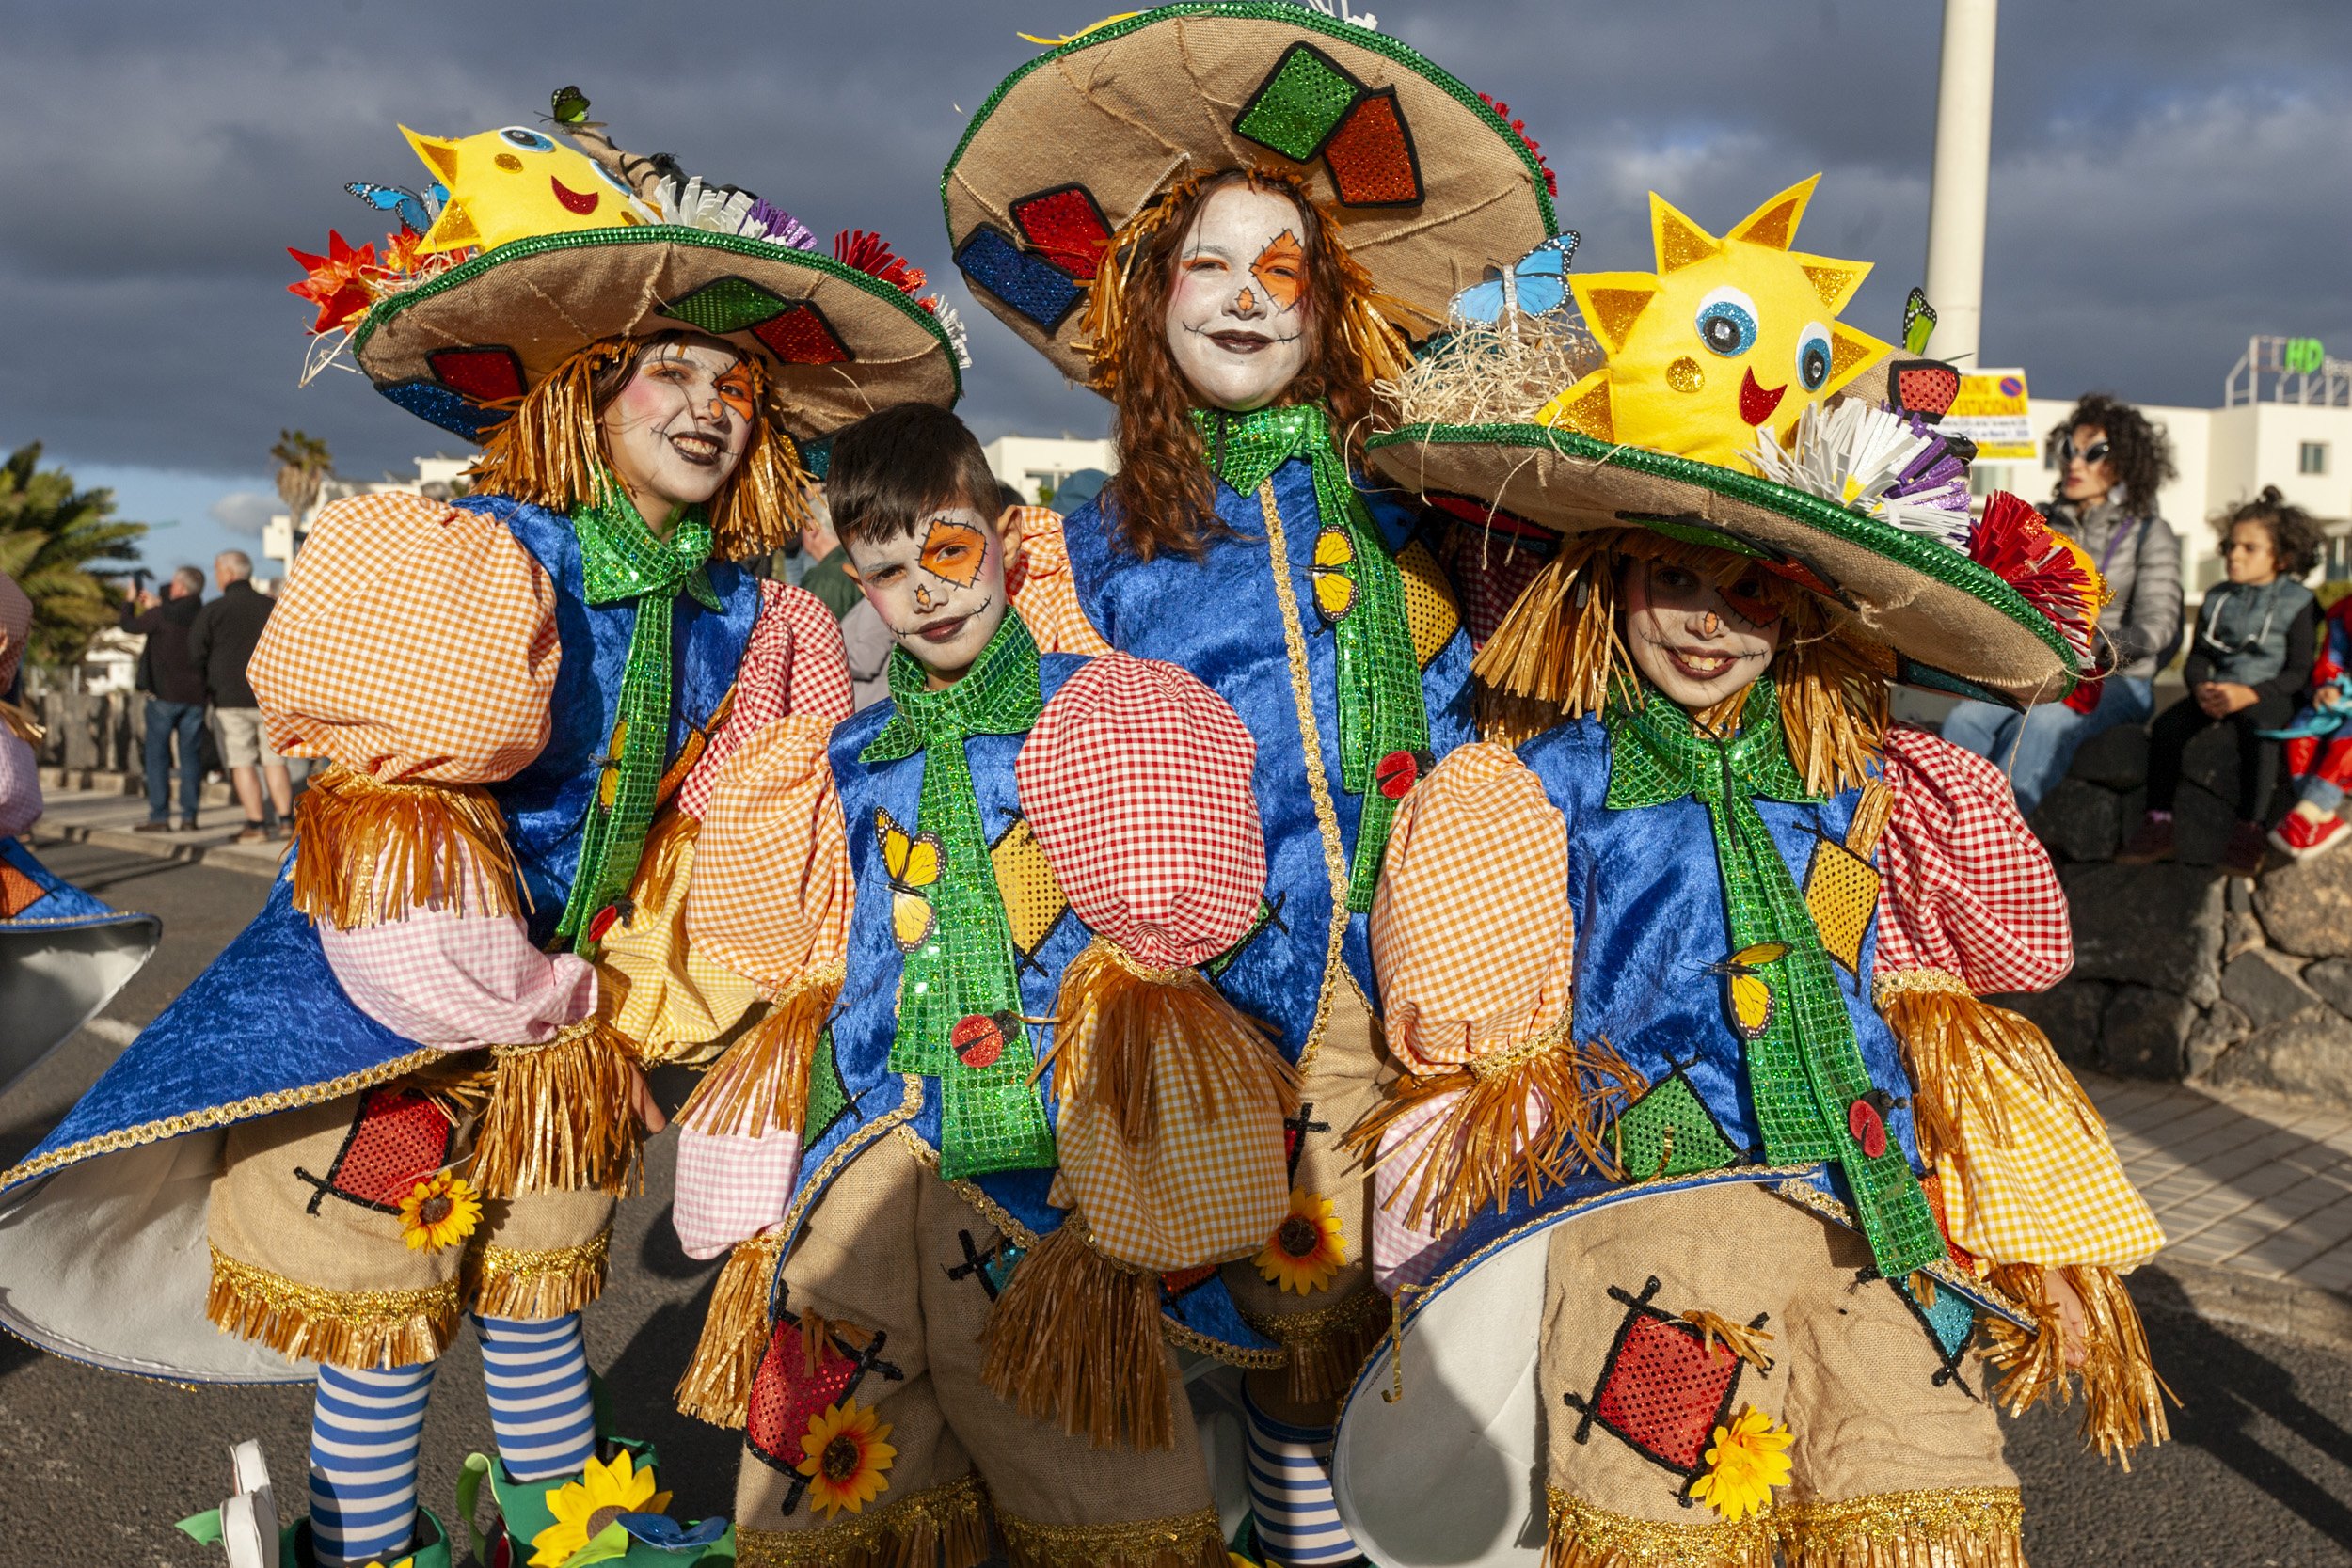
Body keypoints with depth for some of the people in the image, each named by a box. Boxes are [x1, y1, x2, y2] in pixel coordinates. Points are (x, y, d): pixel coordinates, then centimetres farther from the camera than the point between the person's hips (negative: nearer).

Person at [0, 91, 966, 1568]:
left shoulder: (741, 618, -1)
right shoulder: (475, 560, -20)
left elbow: (700, 832, 8)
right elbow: (392, 804, -20)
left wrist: (636, 991, 3)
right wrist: (526, 998, -17)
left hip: (567, 1007, 6)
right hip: (404, 1007, -6)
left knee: (541, 1283, 23)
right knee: (380, 1312, 6)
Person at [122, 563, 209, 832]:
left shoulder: (162, 615, -10)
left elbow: (129, 625, 5)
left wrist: (130, 602, 23)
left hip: (164, 693, -4)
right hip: (195, 695, 4)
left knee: (157, 753, 1)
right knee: (191, 754, 5)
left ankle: (159, 816, -3)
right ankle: (189, 816, 3)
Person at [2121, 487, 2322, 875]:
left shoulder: (2298, 603, 0)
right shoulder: (2217, 599, 15)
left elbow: (2300, 672, -8)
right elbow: (2197, 658, 12)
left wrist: (2249, 694, -24)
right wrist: (2201, 688, -12)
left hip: (2273, 695, -5)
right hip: (2220, 692, 5)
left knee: (2255, 727, -37)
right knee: (2167, 724, -21)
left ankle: (2249, 833, -35)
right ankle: (2158, 824, -19)